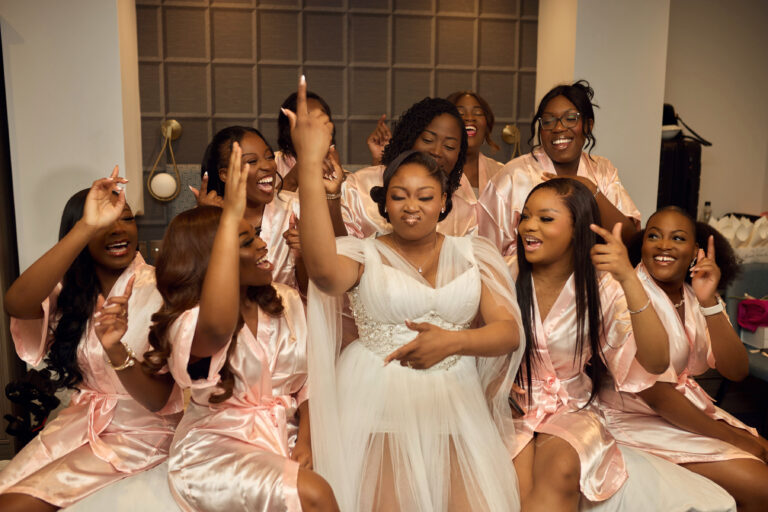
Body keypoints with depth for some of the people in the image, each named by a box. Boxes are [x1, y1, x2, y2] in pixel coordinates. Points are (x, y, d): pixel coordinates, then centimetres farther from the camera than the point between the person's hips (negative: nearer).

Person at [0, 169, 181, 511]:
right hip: (80, 420, 4)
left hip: (142, 429, -4)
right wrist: (88, 226, -37)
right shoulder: (69, 289, -2)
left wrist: (116, 350, -36)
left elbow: (158, 400, -16)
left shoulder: (158, 289, -14)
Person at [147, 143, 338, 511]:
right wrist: (230, 217, -40)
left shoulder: (285, 303, 6)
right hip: (217, 448, -5)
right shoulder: (187, 324, -14)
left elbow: (307, 379, 8)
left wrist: (305, 439, -9)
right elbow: (219, 326, -40)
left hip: (283, 436, 6)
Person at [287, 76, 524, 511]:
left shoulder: (473, 255, 9)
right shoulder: (364, 255, 3)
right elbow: (324, 270, -22)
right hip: (378, 409, -2)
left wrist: (453, 341, -23)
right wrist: (310, 165, -28)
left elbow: (509, 331, -2)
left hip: (453, 407, 2)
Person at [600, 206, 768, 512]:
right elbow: (654, 394, -19)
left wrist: (709, 302, -20)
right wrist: (733, 439, -10)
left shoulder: (695, 297, 3)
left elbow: (736, 371, -7)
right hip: (637, 418, -7)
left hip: (691, 408, 7)